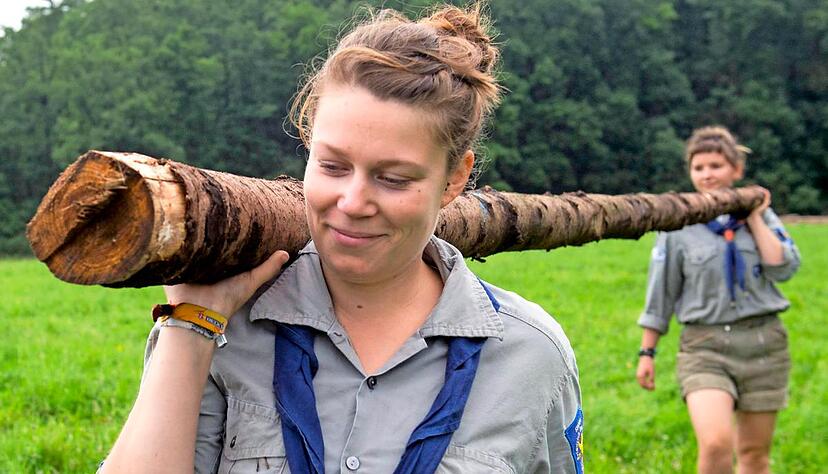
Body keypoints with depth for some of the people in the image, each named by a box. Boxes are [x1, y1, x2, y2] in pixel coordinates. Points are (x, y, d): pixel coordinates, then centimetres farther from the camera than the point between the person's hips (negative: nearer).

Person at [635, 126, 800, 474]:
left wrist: (755, 219, -6)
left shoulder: (761, 215, 7)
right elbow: (660, 295, 5)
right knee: (715, 444, -23)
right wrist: (647, 352, 5)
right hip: (706, 346, -2)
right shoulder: (678, 225, 0)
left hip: (763, 343, 3)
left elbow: (784, 268, -8)